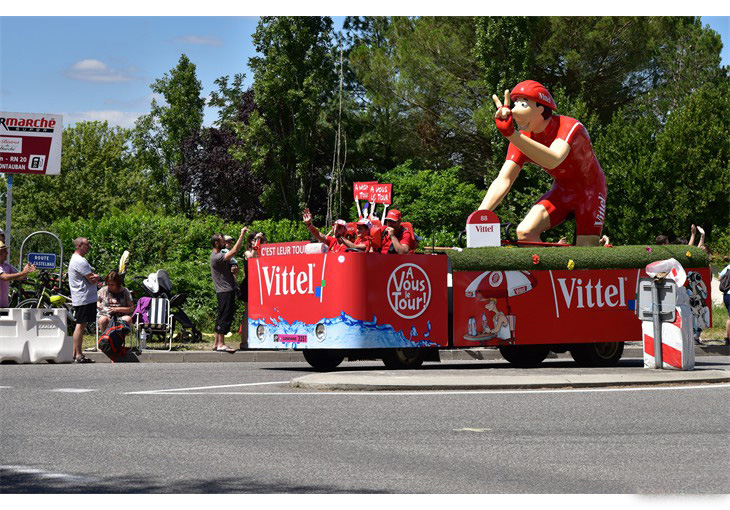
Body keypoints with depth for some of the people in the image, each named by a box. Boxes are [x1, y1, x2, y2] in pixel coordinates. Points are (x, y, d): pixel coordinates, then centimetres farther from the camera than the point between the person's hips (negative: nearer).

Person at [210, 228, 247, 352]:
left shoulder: (219, 255, 16)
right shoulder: (216, 257, -16)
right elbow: (234, 251, -24)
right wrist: (242, 235, -22)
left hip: (228, 290, 10)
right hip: (225, 291, -10)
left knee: (222, 317, 11)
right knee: (225, 316, -11)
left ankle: (216, 343, 15)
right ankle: (220, 344, -12)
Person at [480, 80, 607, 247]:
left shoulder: (570, 127, -30)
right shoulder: (521, 139, -14)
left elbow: (553, 160, -51)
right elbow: (503, 181, -21)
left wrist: (511, 134, -64)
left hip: (589, 191, -4)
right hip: (562, 192, 4)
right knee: (525, 232, -21)